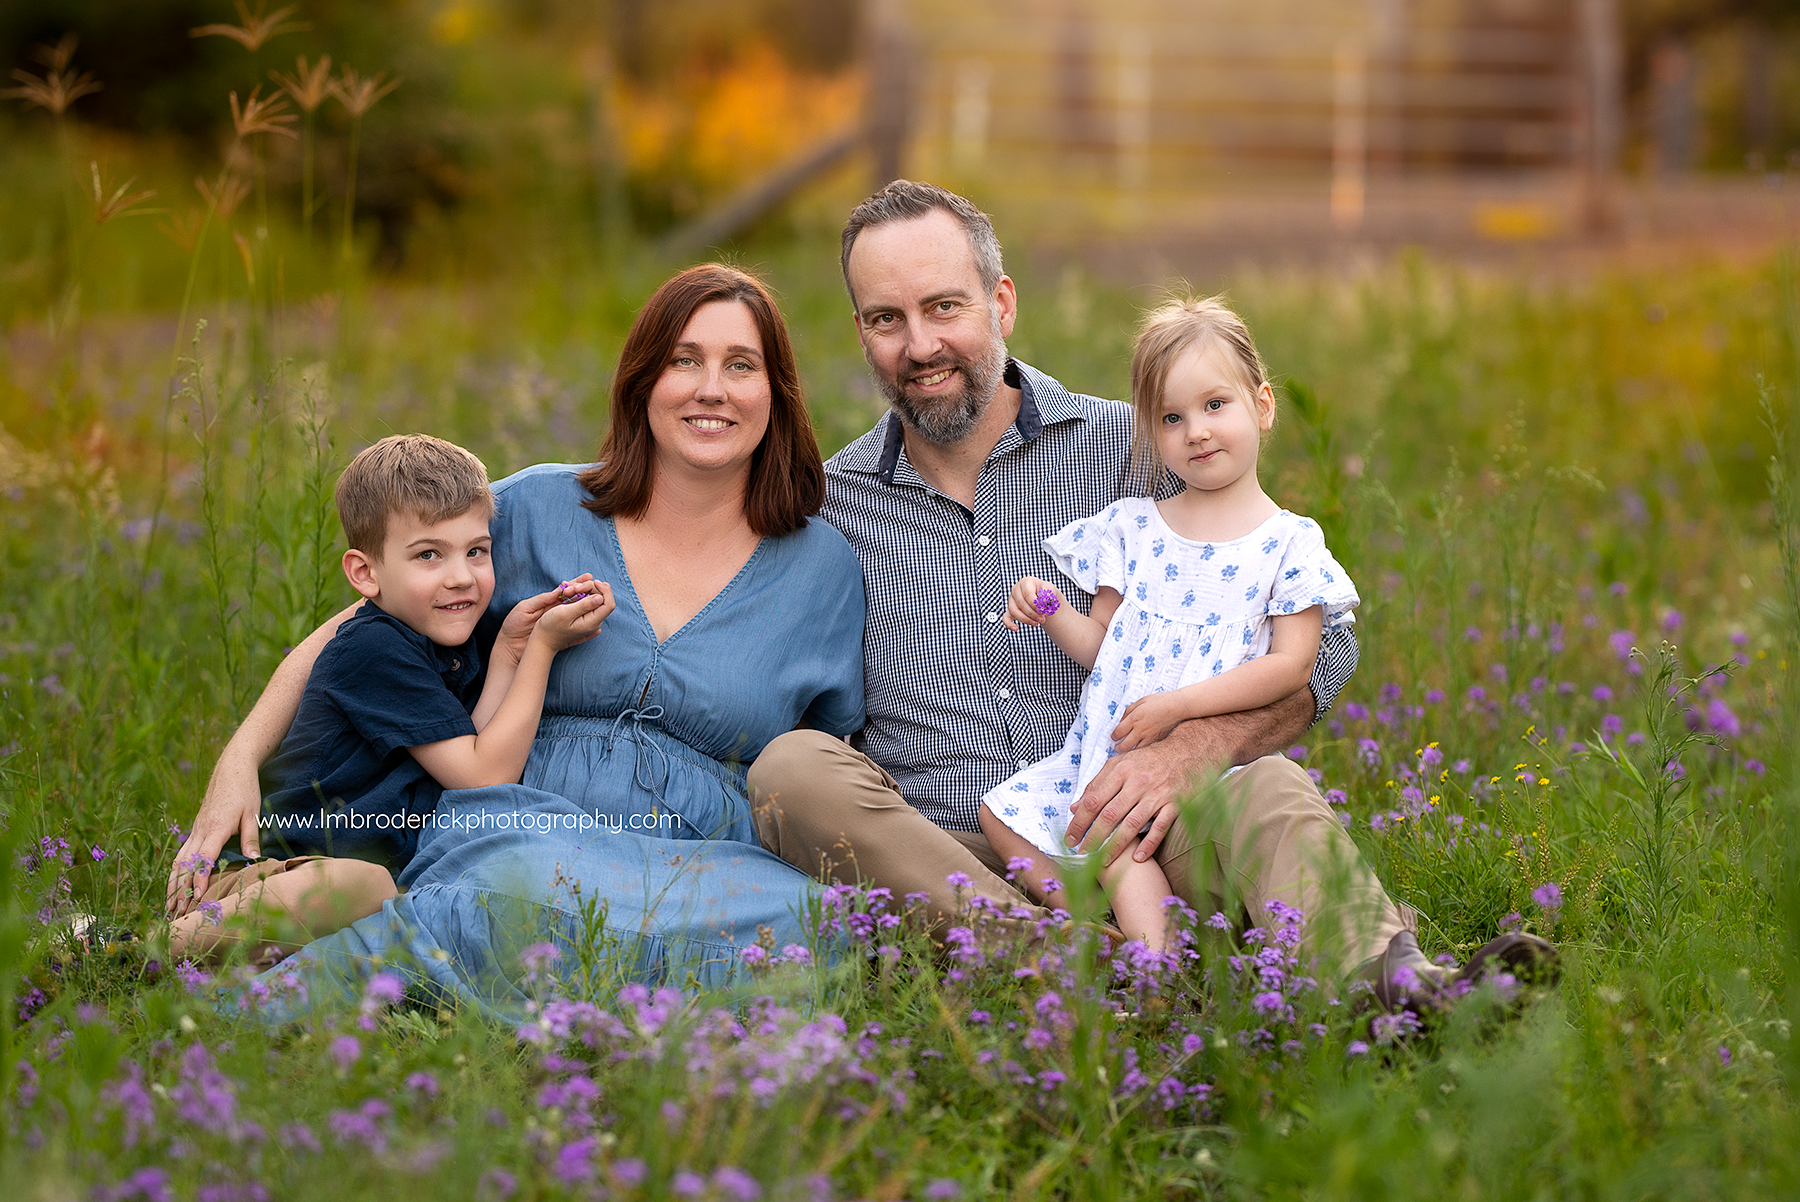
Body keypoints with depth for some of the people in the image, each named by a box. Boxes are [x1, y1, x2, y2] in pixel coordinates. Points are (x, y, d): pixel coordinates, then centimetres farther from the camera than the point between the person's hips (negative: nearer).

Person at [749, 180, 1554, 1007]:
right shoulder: (832, 504, 12)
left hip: (1118, 847, -1)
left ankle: (1401, 988, -59)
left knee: (1269, 793, -31)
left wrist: (1186, 753, -18)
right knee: (792, 768, -28)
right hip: (931, 861, 1)